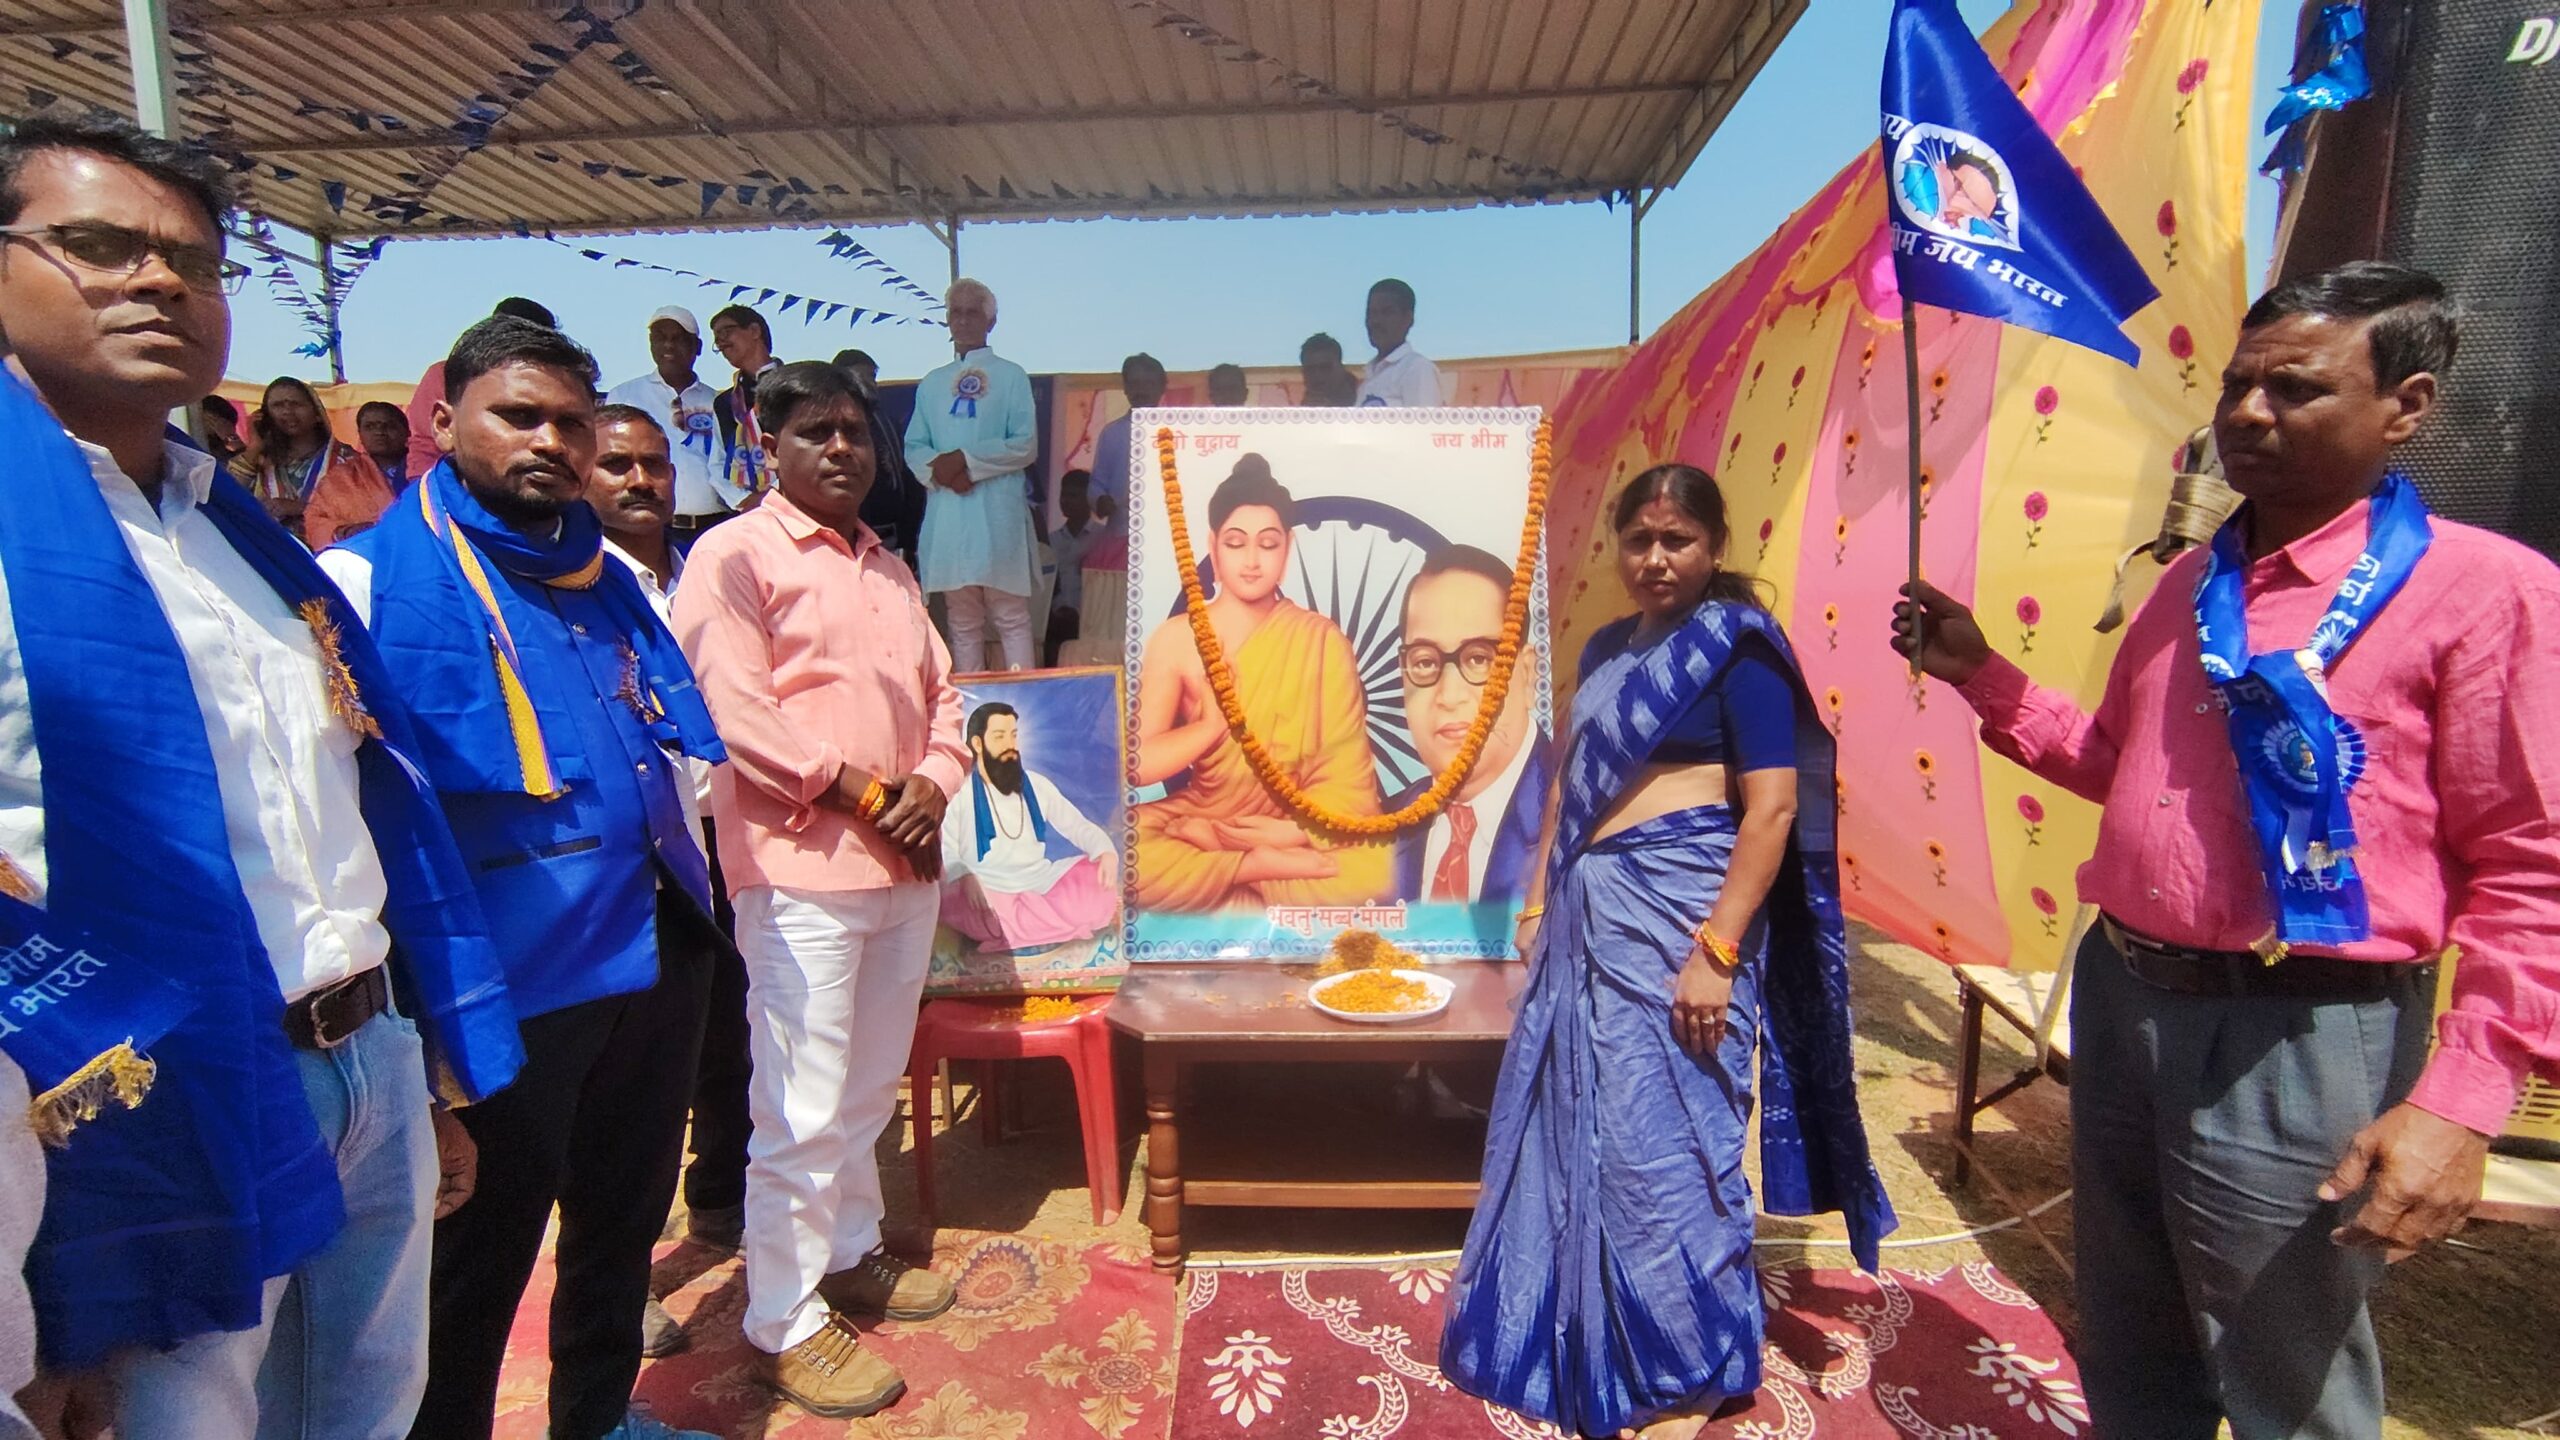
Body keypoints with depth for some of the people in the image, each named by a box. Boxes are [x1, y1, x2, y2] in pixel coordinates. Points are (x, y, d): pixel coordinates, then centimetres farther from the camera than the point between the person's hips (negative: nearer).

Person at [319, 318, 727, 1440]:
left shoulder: (612, 579, 9)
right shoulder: (364, 579, -9)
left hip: (655, 957, 7)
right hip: (504, 986, -6)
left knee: (625, 1220, 23)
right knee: (477, 1260, 12)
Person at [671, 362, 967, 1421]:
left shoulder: (890, 568, 19)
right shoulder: (735, 554, -4)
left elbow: (940, 692, 17)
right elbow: (735, 711, -14)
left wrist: (933, 784, -3)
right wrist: (864, 794, -13)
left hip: (906, 865, 7)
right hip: (801, 868, -7)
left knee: (871, 1086, 18)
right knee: (804, 1107, -1)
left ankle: (851, 1253, 36)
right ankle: (785, 1323, 15)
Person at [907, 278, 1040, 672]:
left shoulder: (1011, 376, 8)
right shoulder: (931, 384, 19)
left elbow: (1026, 446, -3)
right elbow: (913, 447, 13)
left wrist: (965, 458, -11)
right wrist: (940, 468, -9)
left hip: (998, 510, -4)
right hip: (946, 512, 4)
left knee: (1011, 617, -7)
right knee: (962, 621, 5)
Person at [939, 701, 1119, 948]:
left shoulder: (1036, 784, 11)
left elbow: (1077, 825, 11)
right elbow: (943, 852, -10)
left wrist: (1106, 851, -11)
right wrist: (965, 877, -33)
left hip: (1041, 885, 3)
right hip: (991, 895, -2)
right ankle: (1076, 918, -22)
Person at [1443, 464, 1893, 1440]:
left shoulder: (1736, 646, -7)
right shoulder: (1608, 648, 14)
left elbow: (1774, 809, -13)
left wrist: (1717, 950, -20)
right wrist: (1540, 900, 14)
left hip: (1676, 911, -7)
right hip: (1589, 913, 7)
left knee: (1662, 1136, 2)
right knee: (1575, 1130, 14)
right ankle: (1584, 1342, 35)